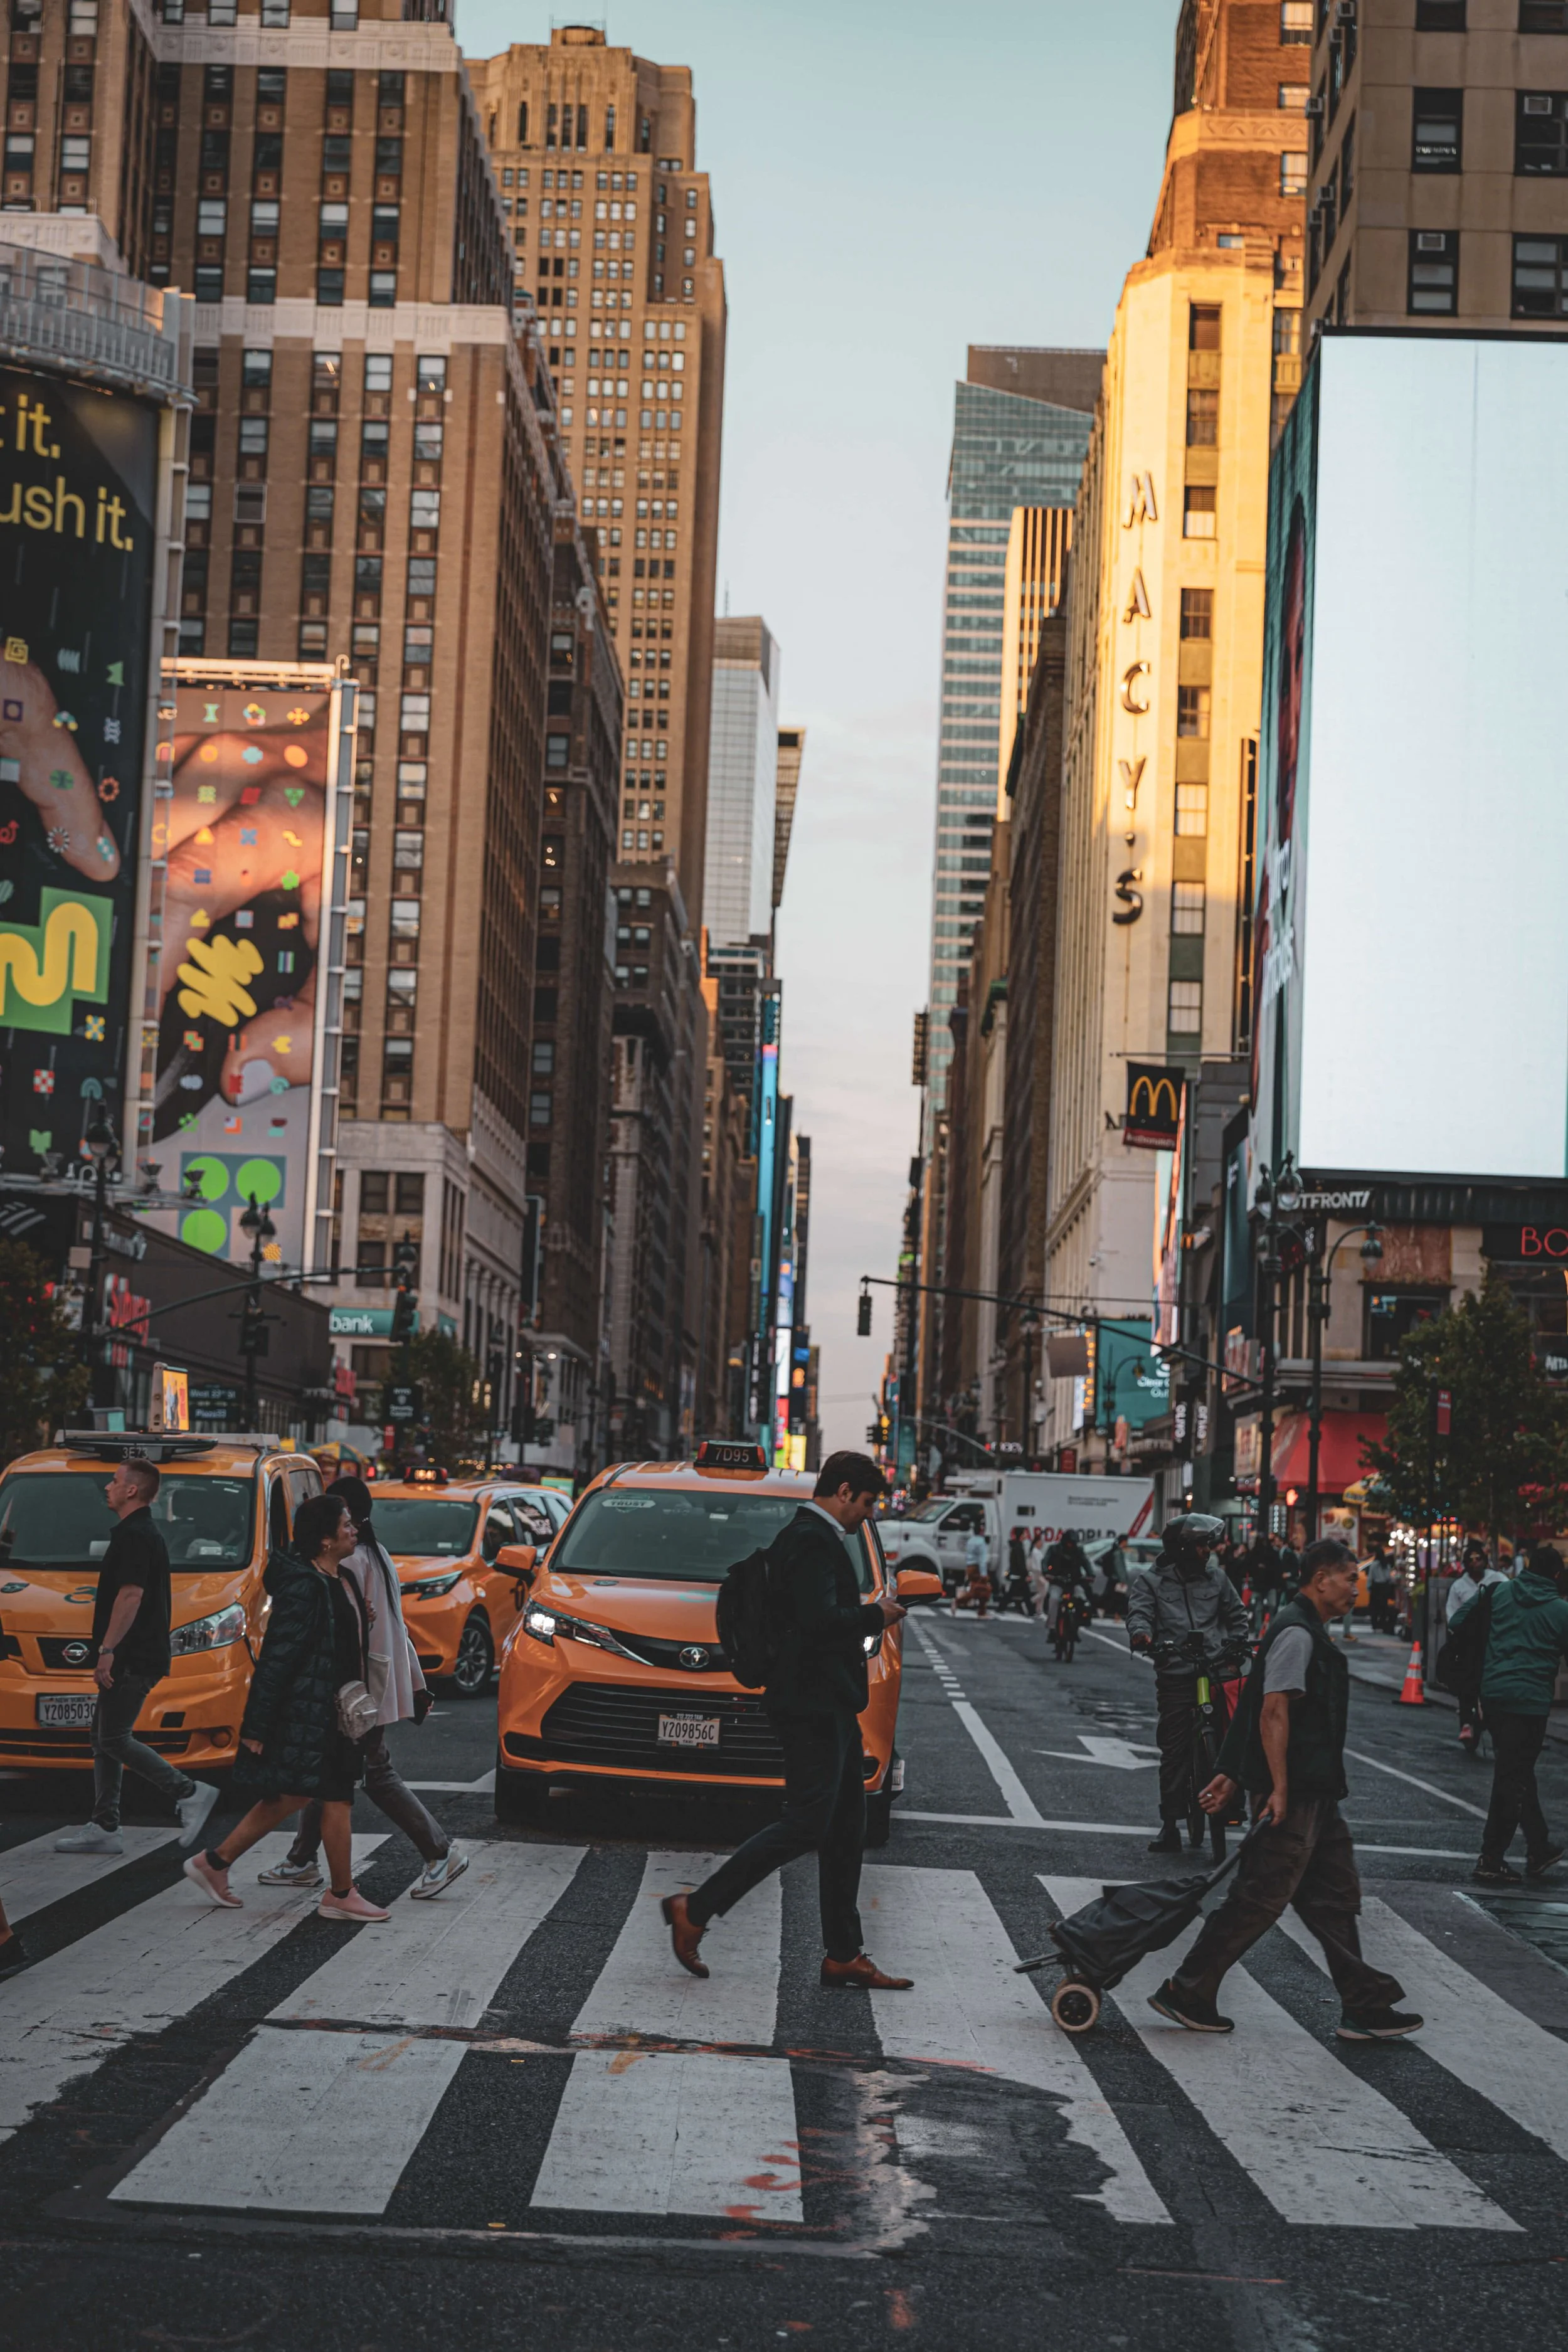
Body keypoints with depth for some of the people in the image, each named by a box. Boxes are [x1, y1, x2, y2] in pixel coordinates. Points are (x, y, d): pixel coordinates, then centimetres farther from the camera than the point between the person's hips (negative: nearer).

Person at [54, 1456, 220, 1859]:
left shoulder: (134, 1536, -15)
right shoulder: (144, 1533, 19)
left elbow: (131, 1595, -23)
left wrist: (107, 1649, -24)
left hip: (133, 1659, -11)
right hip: (134, 1658, 11)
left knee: (114, 1738, -9)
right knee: (105, 1737, 11)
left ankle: (190, 1794, -9)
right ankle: (104, 1827, 11)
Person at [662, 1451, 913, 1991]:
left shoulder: (813, 1538, 18)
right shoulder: (811, 1541, -15)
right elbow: (820, 1620, -26)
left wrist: (868, 1616, 11)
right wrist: (876, 1616, -11)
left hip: (829, 1706, 11)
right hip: (811, 1704, -11)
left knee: (846, 1829, 11)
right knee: (805, 1825, -11)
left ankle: (844, 1956, 14)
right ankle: (694, 1911, -5)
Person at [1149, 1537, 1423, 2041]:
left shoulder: (1309, 1632, 18)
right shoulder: (1296, 1634, -15)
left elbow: (1259, 1711, 19)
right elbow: (1273, 1712, -22)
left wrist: (1234, 1774, 19)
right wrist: (1279, 1789, -24)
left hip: (1315, 1792, 11)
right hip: (1293, 1795, -11)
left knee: (1336, 1896, 10)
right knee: (1259, 1899, -4)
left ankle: (1365, 2008, 14)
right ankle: (1186, 1994, 5)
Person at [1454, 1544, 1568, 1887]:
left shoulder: (1496, 1592, 3)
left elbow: (1456, 1624, 4)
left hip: (1491, 1692, 5)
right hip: (1530, 1700, -5)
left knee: (1518, 1773, 18)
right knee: (1513, 1779, 2)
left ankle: (1539, 1849, 28)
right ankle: (1491, 1861, 3)